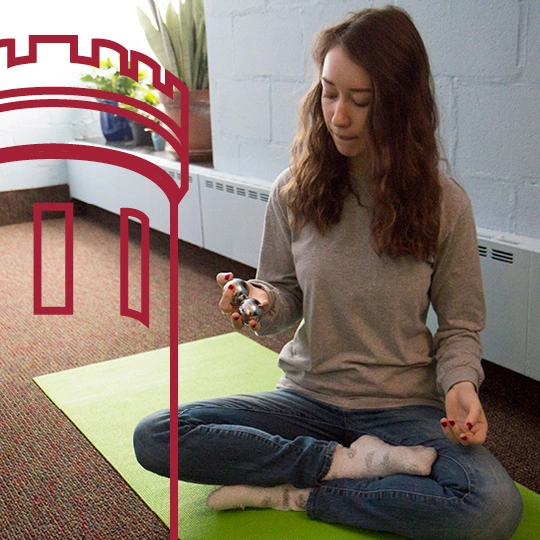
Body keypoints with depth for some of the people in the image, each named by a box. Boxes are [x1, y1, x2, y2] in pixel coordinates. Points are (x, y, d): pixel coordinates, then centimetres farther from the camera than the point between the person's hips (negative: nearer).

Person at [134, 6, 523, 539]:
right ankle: (350, 463, -12)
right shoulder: (293, 190, -4)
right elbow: (286, 300, 6)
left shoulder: (444, 203, -8)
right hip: (308, 396, 2)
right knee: (153, 437, -17)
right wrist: (262, 301, -17)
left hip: (403, 407, -1)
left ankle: (292, 492, -14)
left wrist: (460, 383, -19)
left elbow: (460, 325, 1)